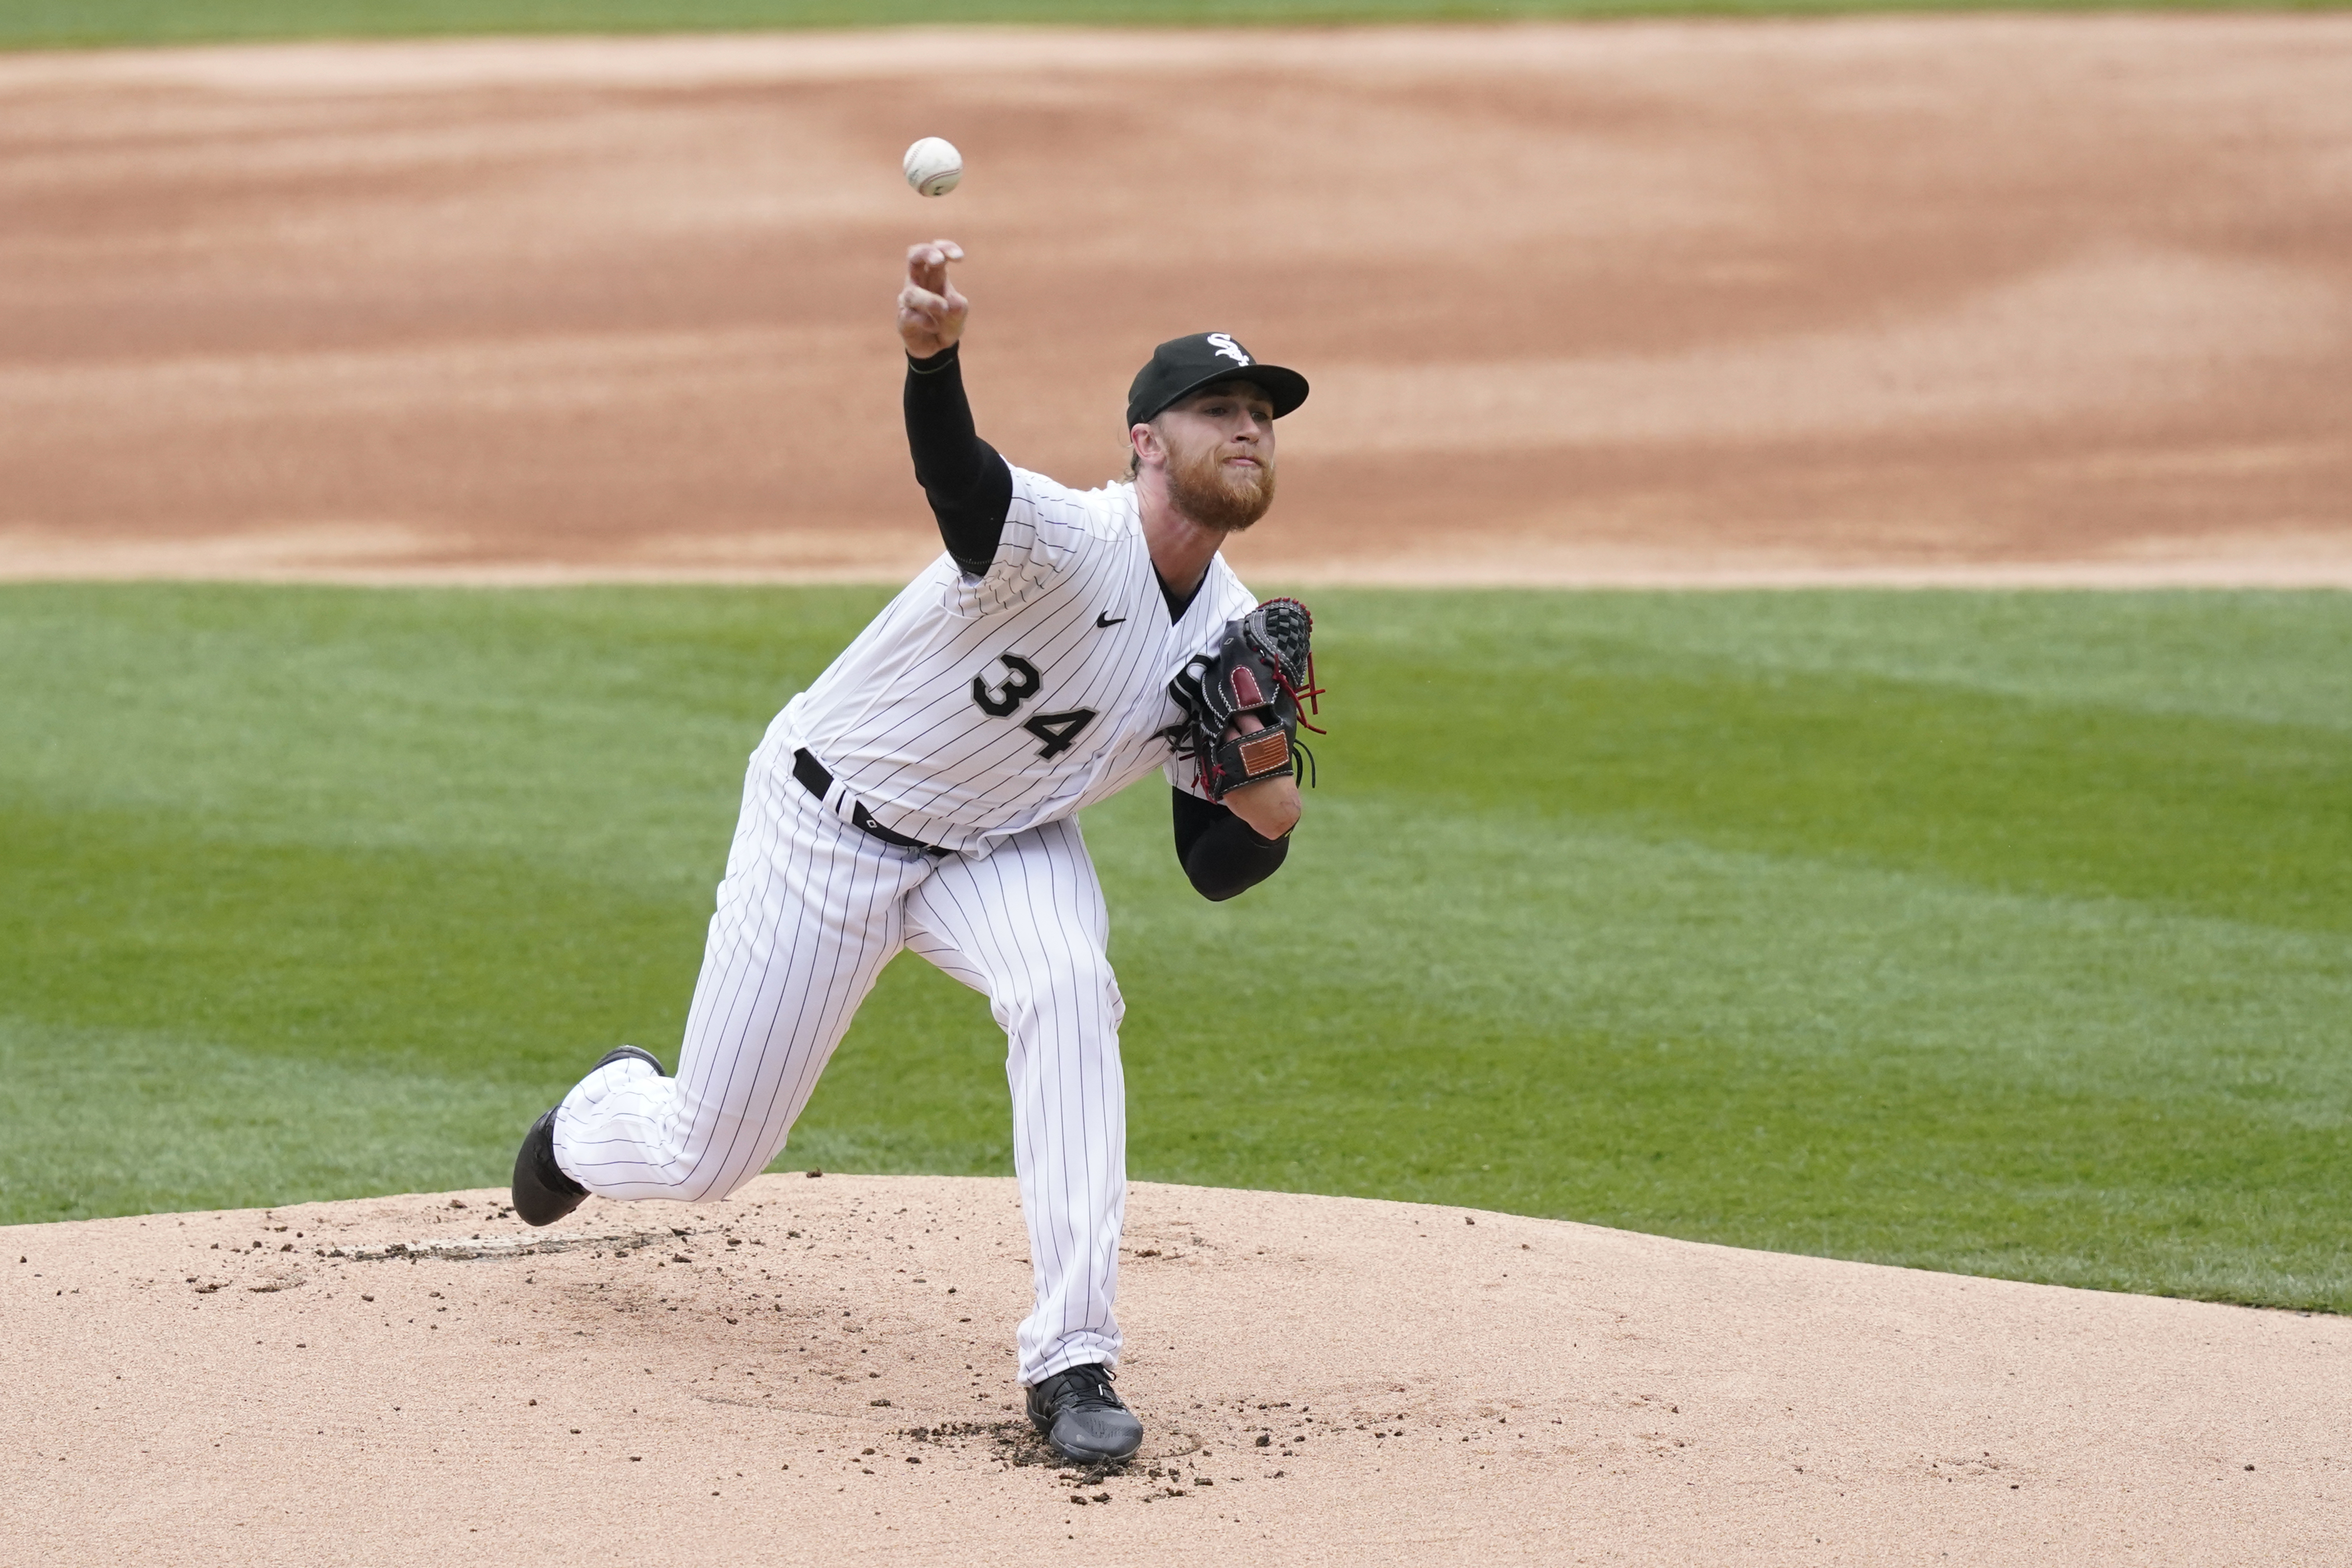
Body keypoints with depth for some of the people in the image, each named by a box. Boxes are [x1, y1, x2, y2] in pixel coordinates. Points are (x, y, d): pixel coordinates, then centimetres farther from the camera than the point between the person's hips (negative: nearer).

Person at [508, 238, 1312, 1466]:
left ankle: (1070, 1362, -28)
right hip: (827, 824, -4)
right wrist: (933, 356, -77)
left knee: (1065, 985, -32)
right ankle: (596, 1119, 47)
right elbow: (957, 475, -55)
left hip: (1000, 850, 4)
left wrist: (1269, 810, -26)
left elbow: (1214, 868, -2)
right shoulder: (1066, 542, -31)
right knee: (704, 1157, 5)